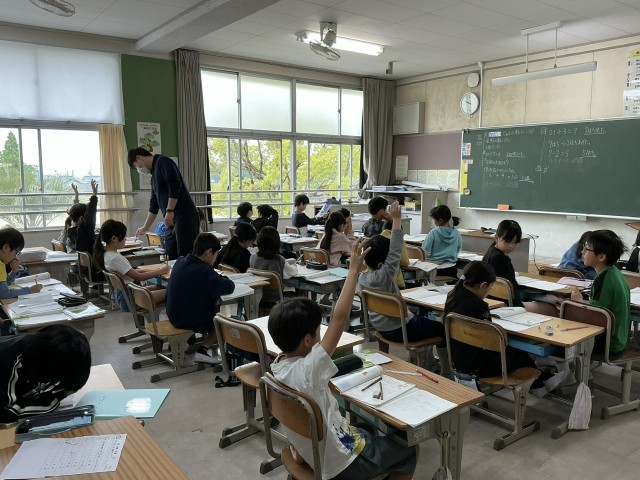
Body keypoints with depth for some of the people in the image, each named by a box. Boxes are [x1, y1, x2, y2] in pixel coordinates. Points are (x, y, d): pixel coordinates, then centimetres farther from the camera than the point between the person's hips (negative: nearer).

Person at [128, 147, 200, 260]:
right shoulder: (154, 174, 24)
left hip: (185, 217, -9)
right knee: (172, 257, 6)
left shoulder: (162, 162, -3)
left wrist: (169, 211, -18)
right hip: (173, 221, 9)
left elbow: (175, 185, -18)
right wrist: (145, 228, 32)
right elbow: (154, 204, 29)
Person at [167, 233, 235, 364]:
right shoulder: (204, 271, -26)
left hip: (174, 316, 8)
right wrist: (222, 278, 1)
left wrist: (217, 278, 2)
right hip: (192, 322, -8)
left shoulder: (180, 262, -3)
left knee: (216, 310, 29)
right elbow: (229, 287, -21)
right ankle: (203, 349, 3)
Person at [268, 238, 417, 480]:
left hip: (312, 452, 8)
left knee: (370, 434, 31)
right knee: (408, 450, 13)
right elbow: (339, 318, -34)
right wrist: (354, 269, -30)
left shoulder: (277, 367, -9)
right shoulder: (307, 370, -34)